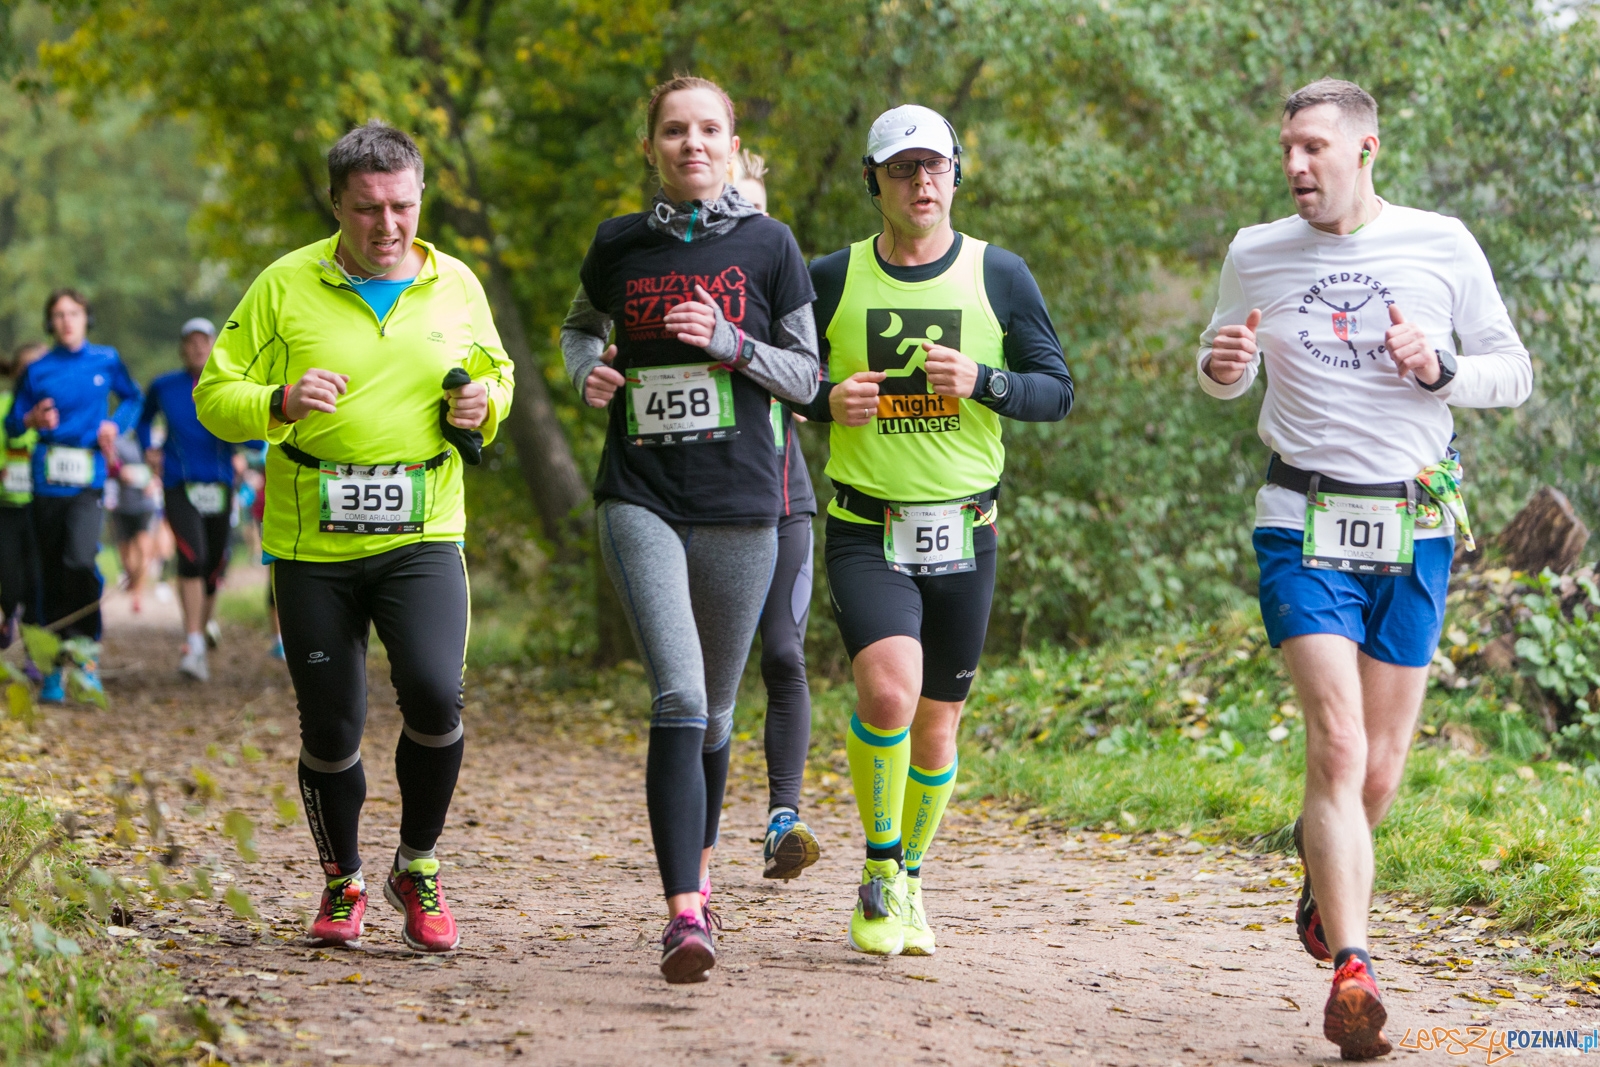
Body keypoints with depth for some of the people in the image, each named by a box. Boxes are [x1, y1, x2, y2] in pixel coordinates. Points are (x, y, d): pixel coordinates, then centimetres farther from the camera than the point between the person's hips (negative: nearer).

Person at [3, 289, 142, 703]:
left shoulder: (106, 361, 5)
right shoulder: (38, 371, 5)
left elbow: (132, 399, 20)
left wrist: (115, 423, 1)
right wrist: (33, 419, -13)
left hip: (88, 482, -2)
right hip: (47, 481, 2)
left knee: (80, 560, -23)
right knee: (51, 571, 5)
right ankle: (55, 669, 15)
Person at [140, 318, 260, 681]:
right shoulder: (164, 387, 5)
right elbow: (144, 419, 25)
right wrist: (150, 449, 8)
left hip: (219, 484, 2)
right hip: (179, 485, -2)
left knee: (215, 562, 10)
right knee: (191, 555, -21)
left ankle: (208, 617, 44)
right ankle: (194, 645, -24)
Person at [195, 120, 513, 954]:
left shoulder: (456, 285, 6)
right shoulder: (285, 287, -2)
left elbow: (498, 376, 22)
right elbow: (214, 396, 0)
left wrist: (483, 405, -1)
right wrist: (280, 403, -20)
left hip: (421, 537, 1)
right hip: (311, 544, 0)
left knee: (435, 697, -19)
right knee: (331, 733, 3)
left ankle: (417, 867, 6)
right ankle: (342, 883, 28)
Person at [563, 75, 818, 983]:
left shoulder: (769, 245, 3)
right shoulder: (619, 245, 7)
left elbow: (808, 376, 5)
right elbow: (581, 327, 25)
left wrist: (730, 343, -12)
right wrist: (589, 371, 3)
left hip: (740, 505, 1)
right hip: (641, 498, -1)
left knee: (714, 711, 12)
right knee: (678, 697, -18)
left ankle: (699, 866, 37)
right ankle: (685, 915, -22)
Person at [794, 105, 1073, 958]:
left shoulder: (999, 276, 3)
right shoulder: (833, 279, 2)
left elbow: (1057, 390, 4)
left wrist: (981, 381, -16)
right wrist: (830, 401, -12)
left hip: (964, 533, 2)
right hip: (865, 531, -2)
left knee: (937, 723, 9)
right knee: (888, 690, -23)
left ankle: (907, 876, 32)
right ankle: (879, 870, -2)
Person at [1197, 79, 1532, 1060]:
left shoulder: (1442, 246, 1)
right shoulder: (1256, 255, 4)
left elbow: (1516, 375, 8)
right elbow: (1227, 374, 19)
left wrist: (1440, 370, -13)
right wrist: (1220, 367, -6)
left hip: (1414, 530, 1)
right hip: (1305, 525, -1)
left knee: (1379, 771, 6)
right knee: (1337, 743, -18)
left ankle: (1326, 880, 39)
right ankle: (1351, 971, -21)